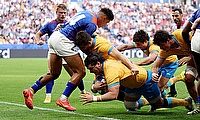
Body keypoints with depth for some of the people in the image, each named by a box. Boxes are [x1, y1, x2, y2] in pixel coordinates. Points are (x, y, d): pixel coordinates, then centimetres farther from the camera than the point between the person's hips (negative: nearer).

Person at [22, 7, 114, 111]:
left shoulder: (87, 13, 18)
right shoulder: (92, 24, -10)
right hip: (62, 40, -10)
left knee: (54, 74, 17)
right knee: (80, 71, -4)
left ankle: (31, 91, 9)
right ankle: (63, 99, -9)